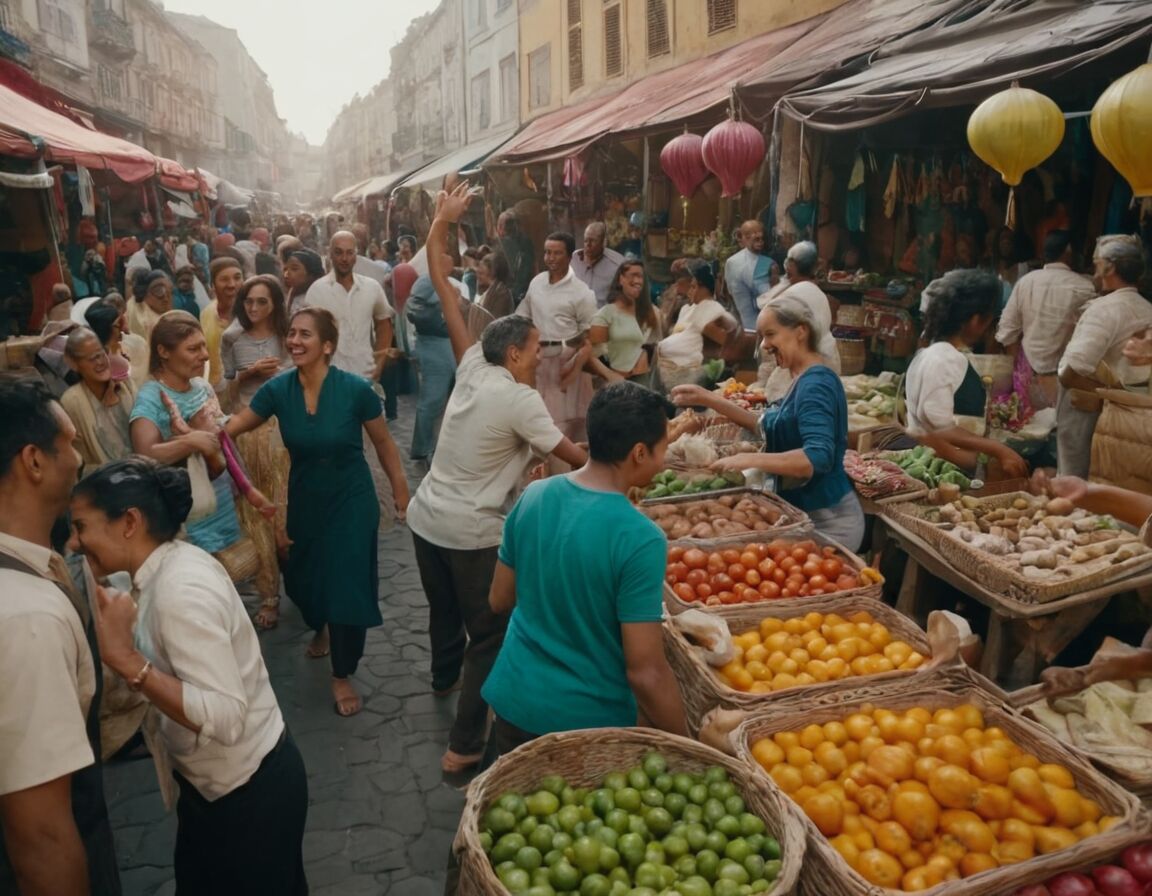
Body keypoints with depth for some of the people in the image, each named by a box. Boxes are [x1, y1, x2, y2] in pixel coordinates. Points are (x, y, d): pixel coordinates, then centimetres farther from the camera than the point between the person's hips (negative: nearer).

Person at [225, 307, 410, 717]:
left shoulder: (354, 389, -21)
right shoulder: (278, 389, -12)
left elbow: (383, 442, -8)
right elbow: (232, 426, -5)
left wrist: (401, 492, -2)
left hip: (351, 500, -3)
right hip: (304, 500, 4)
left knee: (348, 585, -1)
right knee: (302, 576, 18)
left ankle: (342, 676, 21)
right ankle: (321, 626, 54)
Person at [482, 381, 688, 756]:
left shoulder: (532, 497, -7)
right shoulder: (640, 540, -24)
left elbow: (500, 600, 5)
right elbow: (645, 672, -22)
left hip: (513, 699, 5)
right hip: (589, 720, -5)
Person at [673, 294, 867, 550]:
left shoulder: (816, 384, -20)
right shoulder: (803, 381, 8)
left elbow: (818, 457, -31)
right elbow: (767, 426, 19)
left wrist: (751, 460, -38)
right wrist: (708, 399, 14)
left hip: (826, 520, -9)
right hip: (804, 512, 9)